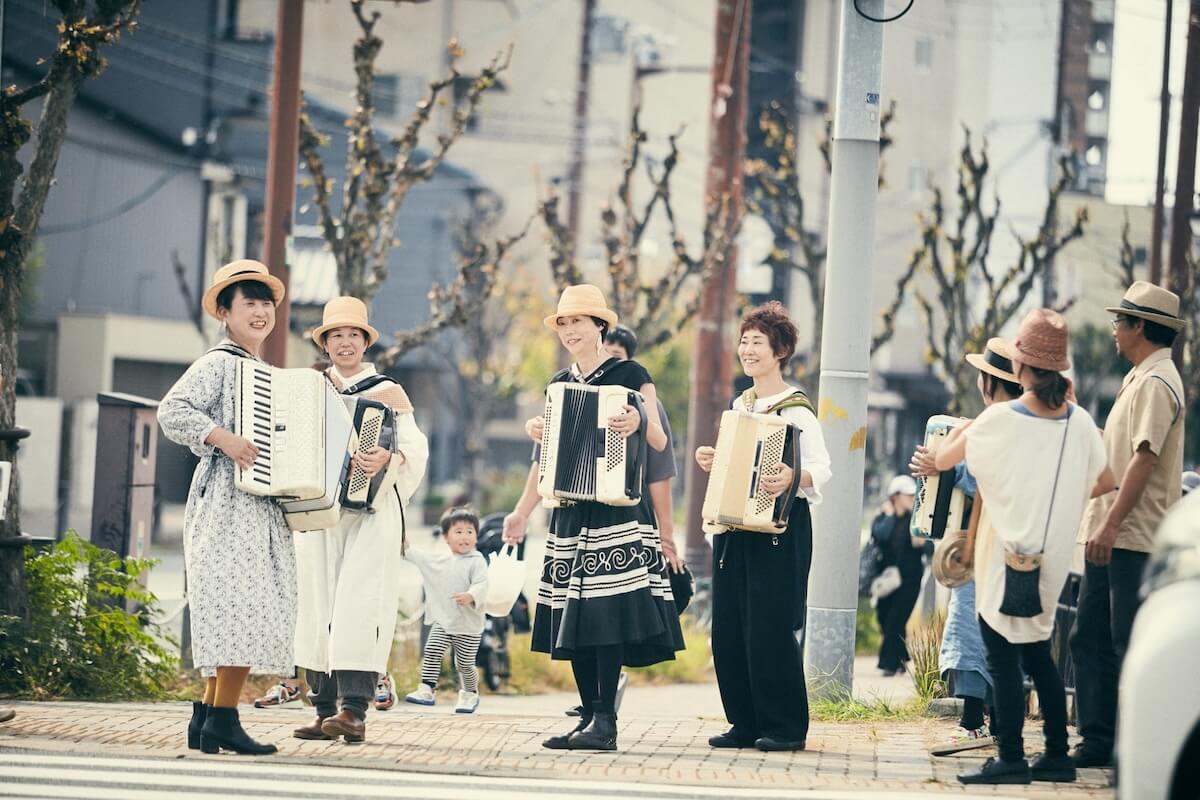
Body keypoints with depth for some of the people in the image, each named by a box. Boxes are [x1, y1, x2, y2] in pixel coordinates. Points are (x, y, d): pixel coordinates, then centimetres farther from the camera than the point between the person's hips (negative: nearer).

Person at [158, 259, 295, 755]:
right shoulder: (218, 364, -4)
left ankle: (206, 717, 8)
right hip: (228, 500, -9)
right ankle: (223, 720, -14)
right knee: (245, 603, -16)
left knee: (237, 613, 5)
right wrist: (222, 438, -24)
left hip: (264, 504, 9)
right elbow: (172, 412, -15)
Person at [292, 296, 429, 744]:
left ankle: (354, 711, -21)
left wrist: (388, 458, -26)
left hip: (371, 510, -4)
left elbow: (415, 445, -5)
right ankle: (324, 712, 2)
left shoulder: (387, 393, 7)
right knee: (318, 605, -1)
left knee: (358, 603, -15)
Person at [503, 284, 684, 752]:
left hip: (616, 509, -6)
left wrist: (639, 423, -25)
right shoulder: (559, 385, 17)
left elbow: (660, 442, -3)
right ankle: (590, 717, 6)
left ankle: (605, 722, -16)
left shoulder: (630, 375, 1)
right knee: (573, 615, 2)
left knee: (608, 610, -14)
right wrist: (522, 511, 19)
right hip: (569, 511, 6)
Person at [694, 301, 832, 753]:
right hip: (735, 528, 8)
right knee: (729, 627, 4)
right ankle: (745, 723, 10)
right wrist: (713, 463, 6)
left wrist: (792, 478, -33)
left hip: (780, 528, -7)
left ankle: (785, 727, -2)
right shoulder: (739, 406, 17)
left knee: (771, 627, -9)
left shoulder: (795, 408, -6)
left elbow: (822, 468, -14)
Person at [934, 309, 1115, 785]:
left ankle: (1011, 759, -4)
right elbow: (1106, 482, 12)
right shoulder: (1078, 421, 1)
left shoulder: (999, 419, -13)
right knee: (1037, 652, 17)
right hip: (1051, 559, 6)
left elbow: (941, 461, -2)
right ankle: (1057, 755, 18)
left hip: (1008, 558, -6)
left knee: (1003, 656, -2)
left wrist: (962, 430, 17)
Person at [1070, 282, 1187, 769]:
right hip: (1109, 534, 10)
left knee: (1131, 647, -7)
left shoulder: (1156, 382, -13)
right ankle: (1097, 742, 14)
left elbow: (1145, 458, -21)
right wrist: (1100, 524, 20)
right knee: (1089, 638, 10)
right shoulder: (1137, 378, 19)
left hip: (1135, 538, -10)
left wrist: (1112, 523, -24)